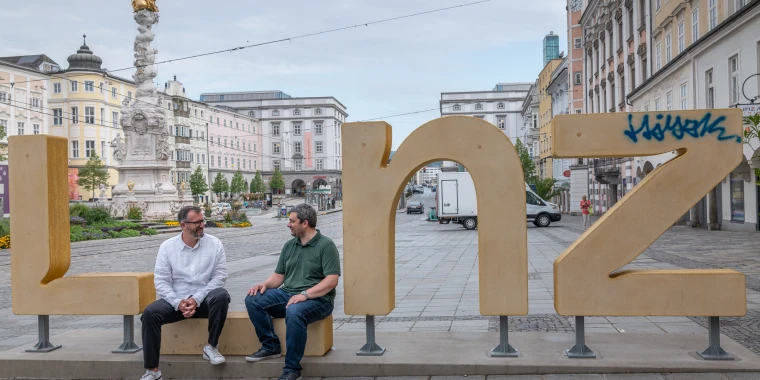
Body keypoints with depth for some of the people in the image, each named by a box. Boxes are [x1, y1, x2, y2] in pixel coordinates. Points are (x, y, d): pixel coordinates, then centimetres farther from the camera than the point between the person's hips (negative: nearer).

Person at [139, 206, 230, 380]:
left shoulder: (214, 243, -2)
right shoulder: (167, 246, 1)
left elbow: (220, 276, -7)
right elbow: (161, 281, -3)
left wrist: (197, 299, -18)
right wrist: (178, 303, -19)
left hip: (204, 299, -1)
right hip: (176, 300, 1)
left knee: (221, 295, -33)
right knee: (150, 313, -24)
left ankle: (211, 346, -15)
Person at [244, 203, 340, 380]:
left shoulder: (326, 245, -7)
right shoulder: (289, 245, 13)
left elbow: (332, 280, -15)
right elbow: (279, 275, 16)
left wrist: (304, 294, -25)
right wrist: (265, 284, -6)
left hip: (317, 299, -7)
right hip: (287, 294, 7)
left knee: (294, 312, -38)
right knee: (253, 300, -14)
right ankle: (271, 346, -4)